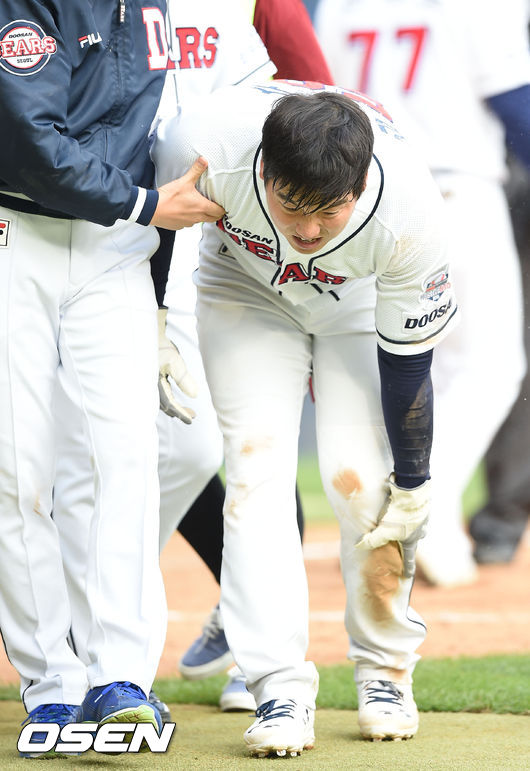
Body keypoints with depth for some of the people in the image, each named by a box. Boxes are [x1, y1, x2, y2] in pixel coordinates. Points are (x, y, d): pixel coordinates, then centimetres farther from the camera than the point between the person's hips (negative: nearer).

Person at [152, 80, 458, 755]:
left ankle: (385, 668, 11)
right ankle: (280, 687, -16)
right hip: (247, 290, 1)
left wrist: (414, 481, -13)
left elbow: (407, 359, -23)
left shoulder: (410, 212, -38)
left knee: (362, 479, -10)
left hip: (362, 304, -1)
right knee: (257, 464, -15)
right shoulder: (205, 145, -39)